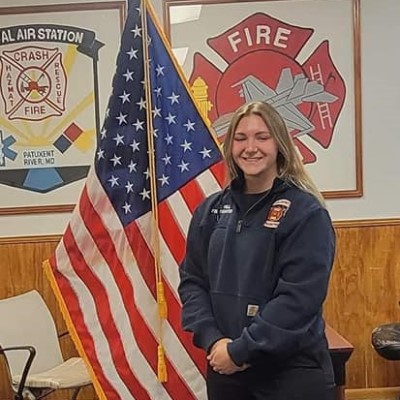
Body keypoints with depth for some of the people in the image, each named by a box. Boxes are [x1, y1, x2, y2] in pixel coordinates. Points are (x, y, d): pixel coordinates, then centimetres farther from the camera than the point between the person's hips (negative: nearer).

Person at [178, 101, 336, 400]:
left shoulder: (306, 213, -11)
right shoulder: (211, 210, 3)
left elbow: (300, 297, -18)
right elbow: (191, 280, 4)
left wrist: (241, 350, -17)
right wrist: (212, 340, -10)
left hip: (292, 370, -4)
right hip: (224, 367, 5)